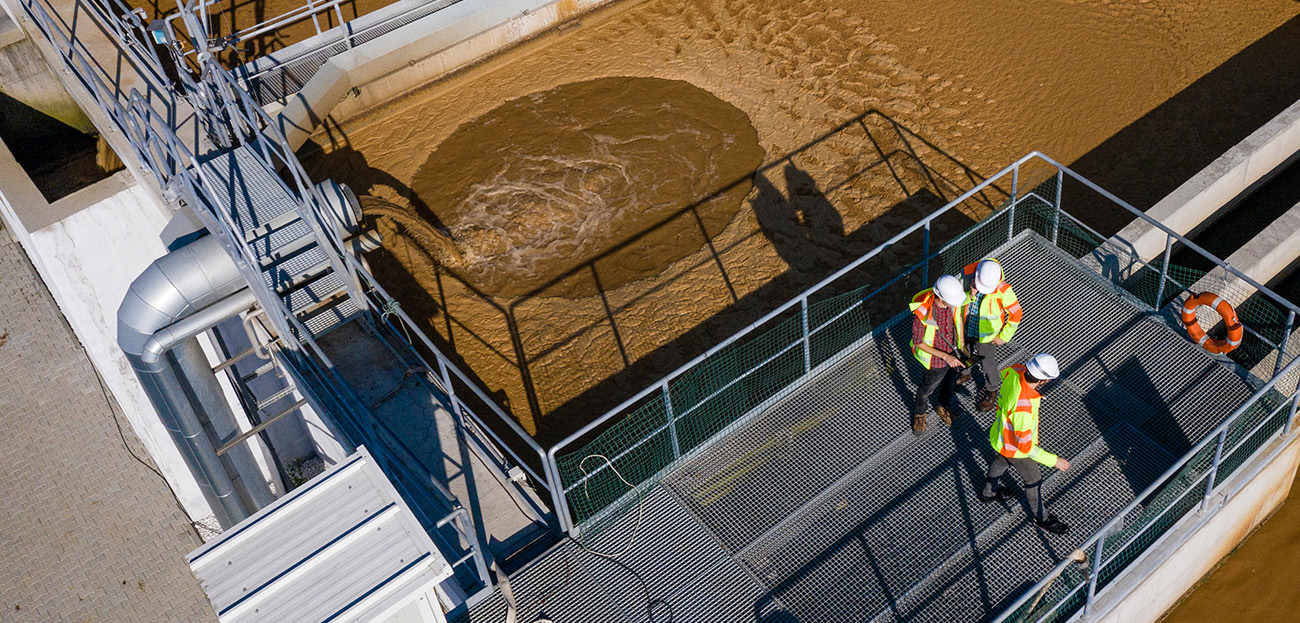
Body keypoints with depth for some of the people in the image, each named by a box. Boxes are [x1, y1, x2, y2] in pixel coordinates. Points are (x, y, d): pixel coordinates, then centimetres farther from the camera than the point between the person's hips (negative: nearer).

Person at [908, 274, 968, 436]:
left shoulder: (953, 302, -24)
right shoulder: (922, 313, -39)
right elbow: (918, 343, -25)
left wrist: (961, 344, 9)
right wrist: (945, 356, -27)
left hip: (954, 352, 5)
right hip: (936, 359, -5)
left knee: (950, 382, 30)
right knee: (927, 388, 22)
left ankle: (944, 406, 61)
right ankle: (919, 413, 53)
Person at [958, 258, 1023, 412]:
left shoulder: (1003, 291, -33)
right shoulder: (967, 274, -25)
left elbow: (1016, 314, -17)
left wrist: (1004, 337, -7)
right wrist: (970, 295, -38)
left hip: (985, 335, -4)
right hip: (965, 329, 4)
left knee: (987, 364, 19)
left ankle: (992, 391, 47)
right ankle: (965, 373, 63)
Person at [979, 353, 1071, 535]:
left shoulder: (1016, 372, -27)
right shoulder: (1022, 408, -47)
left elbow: (1004, 373, 3)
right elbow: (1025, 446, -34)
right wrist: (1053, 460, -26)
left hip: (1002, 432, 7)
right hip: (1015, 447, -7)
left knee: (1002, 460, 36)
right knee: (1033, 479, 19)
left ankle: (988, 492, 63)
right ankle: (1041, 517, 46)